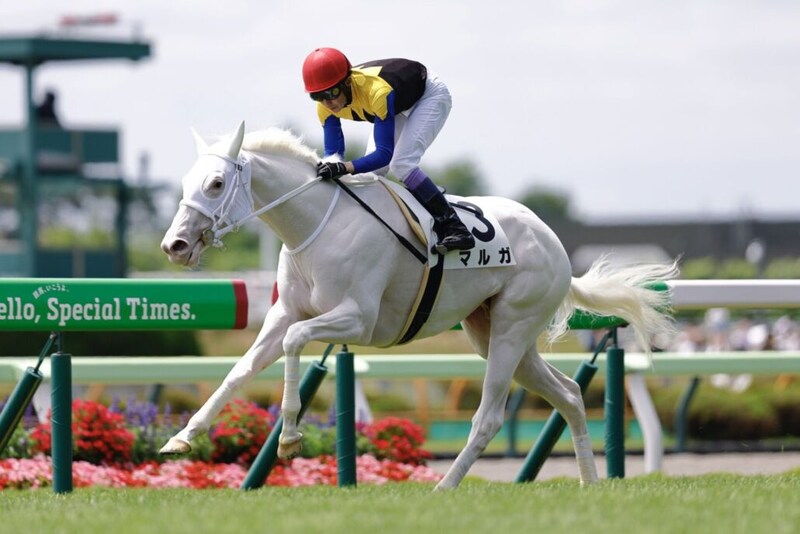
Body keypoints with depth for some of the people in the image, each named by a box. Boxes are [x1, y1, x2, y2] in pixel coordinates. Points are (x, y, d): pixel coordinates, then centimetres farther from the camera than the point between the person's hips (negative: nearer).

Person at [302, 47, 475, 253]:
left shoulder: (377, 91, -43)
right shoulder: (326, 105, -22)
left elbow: (385, 153, -43)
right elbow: (333, 152, -15)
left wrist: (346, 167, -57)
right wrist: (326, 169, -38)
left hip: (429, 95, -7)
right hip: (400, 105, 7)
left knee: (401, 164, -25)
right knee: (371, 172, -5)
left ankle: (453, 228, -20)